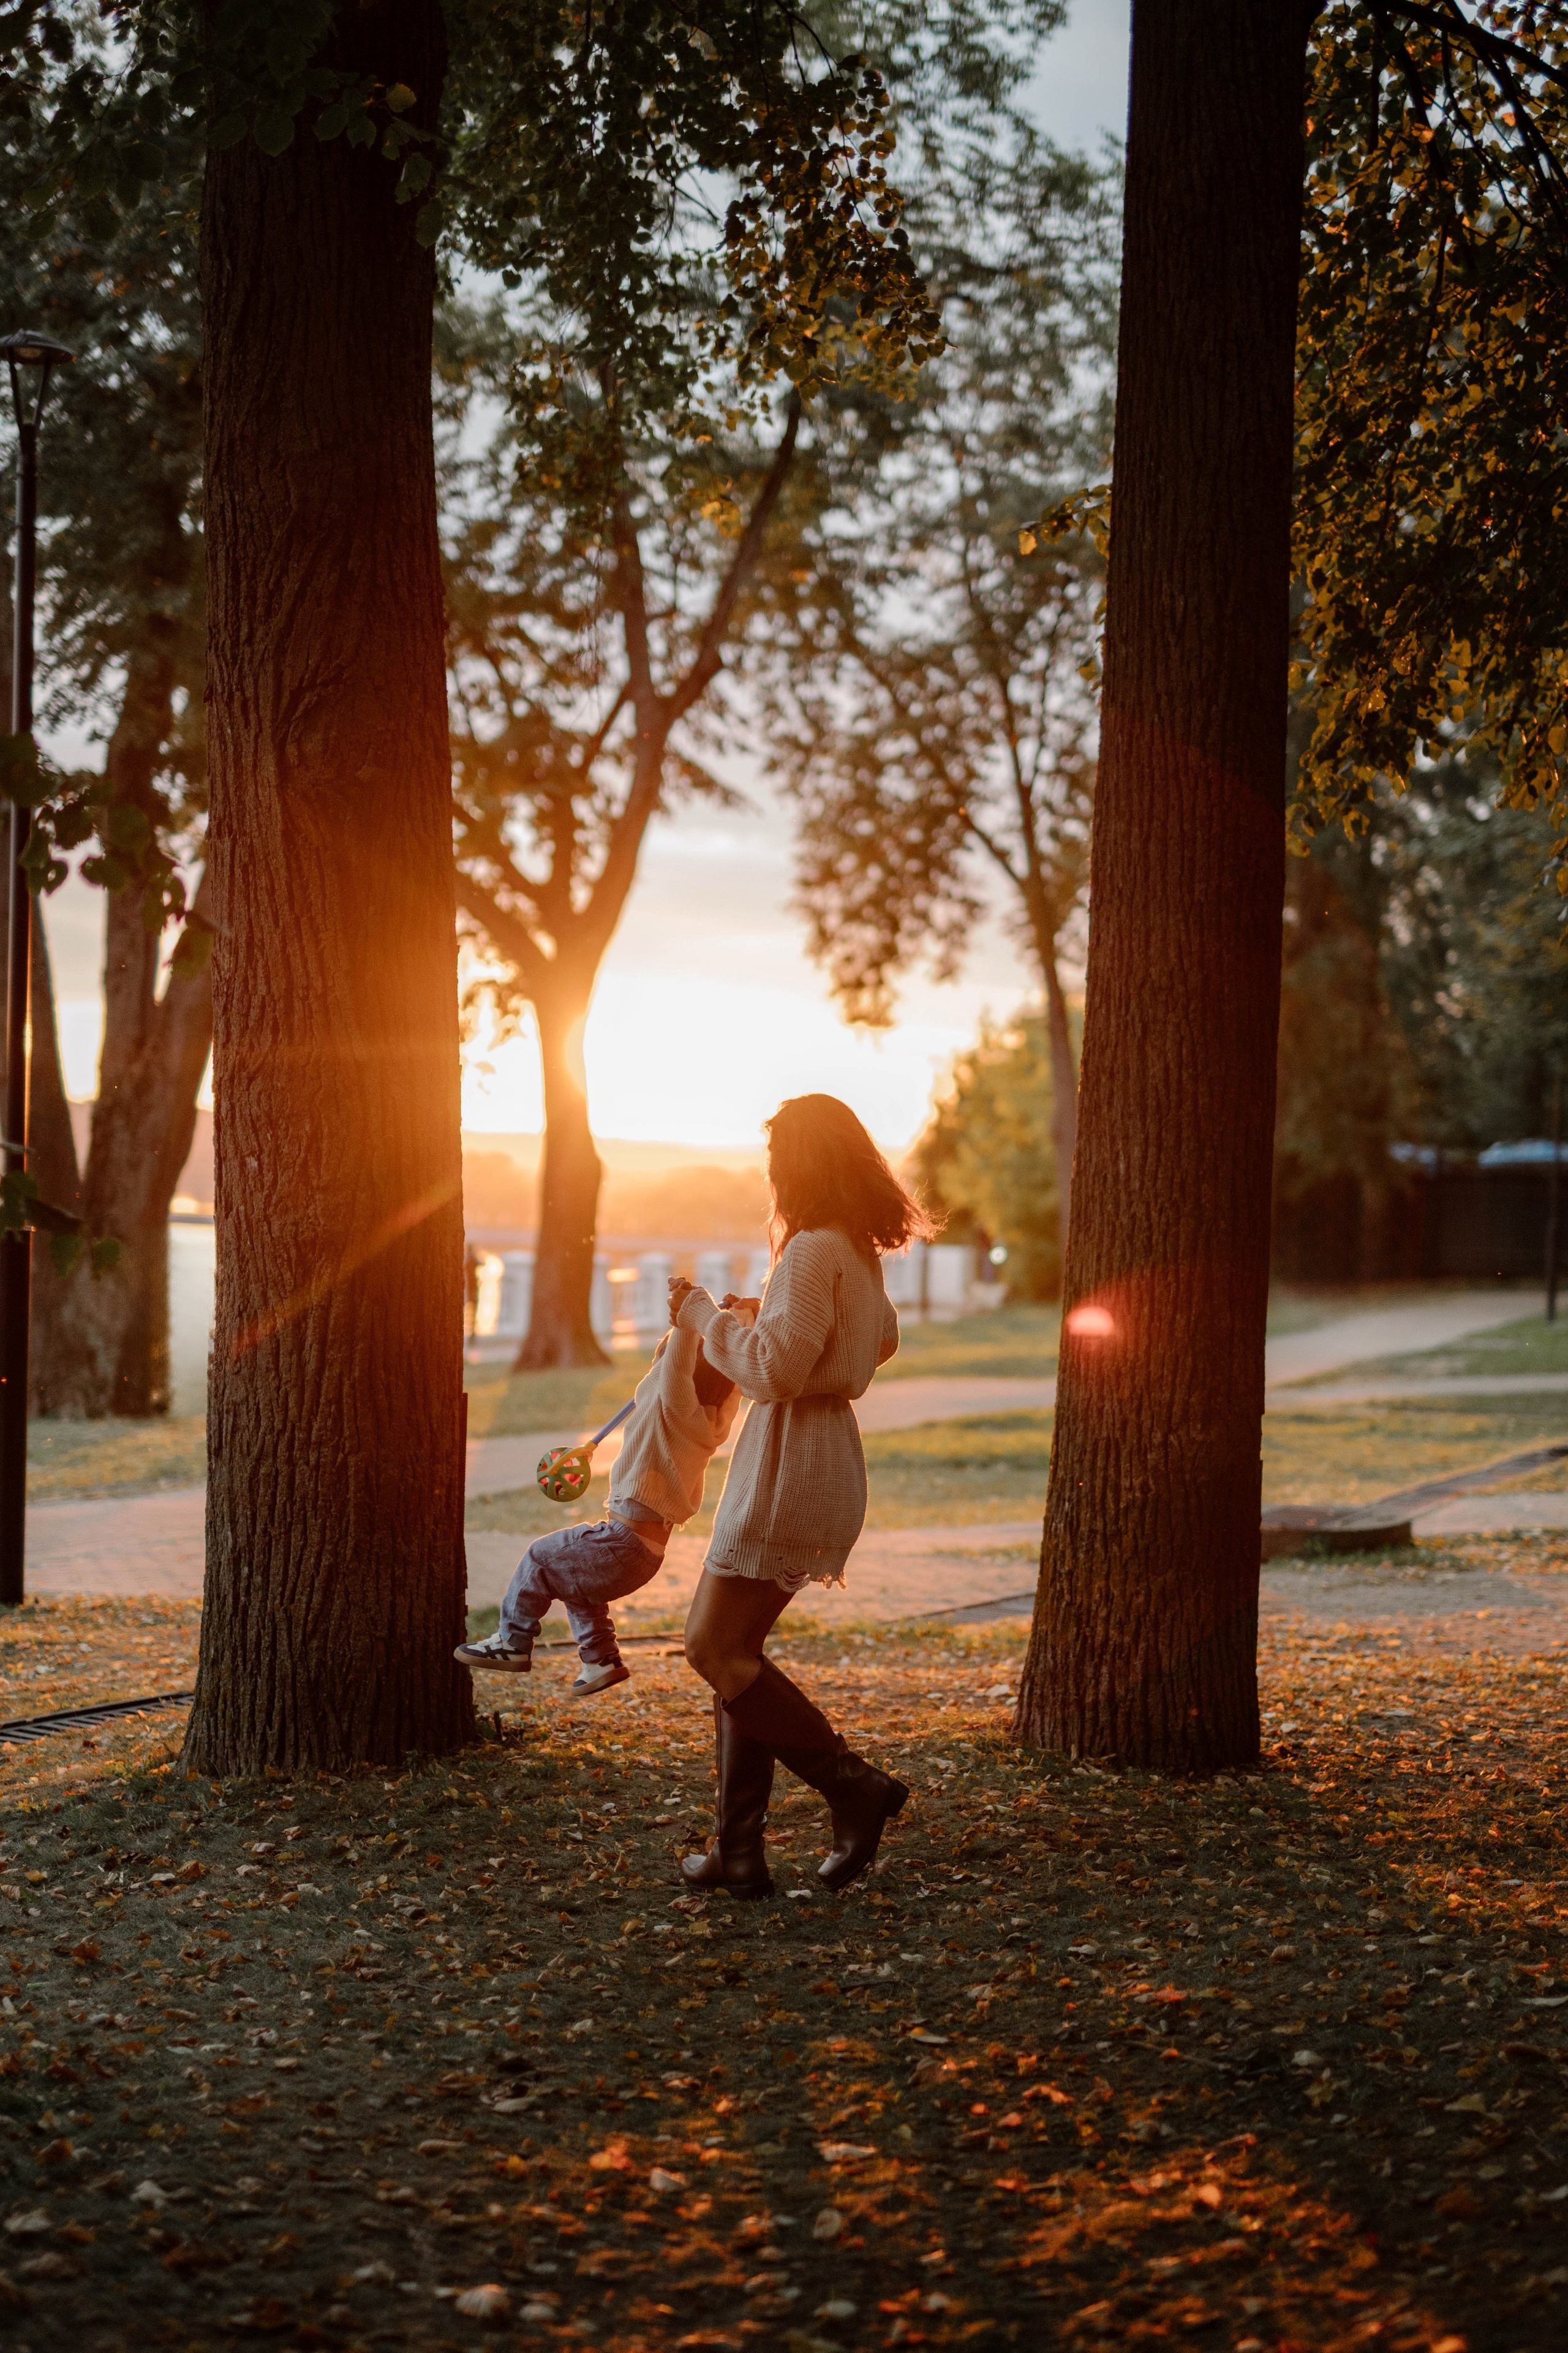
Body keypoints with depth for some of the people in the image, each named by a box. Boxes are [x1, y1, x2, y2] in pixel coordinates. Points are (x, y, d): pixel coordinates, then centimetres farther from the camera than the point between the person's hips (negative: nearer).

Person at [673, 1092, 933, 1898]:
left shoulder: (815, 1252, -16)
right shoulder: (860, 1251, 14)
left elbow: (775, 1368, -22)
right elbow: (882, 1339, 31)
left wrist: (703, 1314, -9)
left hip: (792, 1464, -10)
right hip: (825, 1455, 10)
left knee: (715, 1646, -4)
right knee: (735, 1651, 10)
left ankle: (854, 1786, -2)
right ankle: (739, 1851, 11)